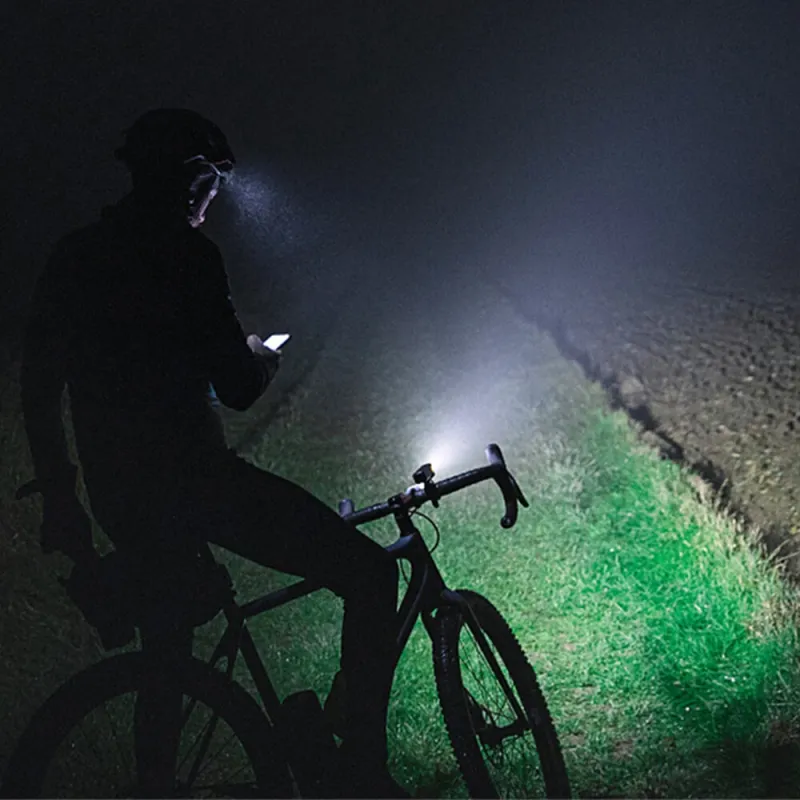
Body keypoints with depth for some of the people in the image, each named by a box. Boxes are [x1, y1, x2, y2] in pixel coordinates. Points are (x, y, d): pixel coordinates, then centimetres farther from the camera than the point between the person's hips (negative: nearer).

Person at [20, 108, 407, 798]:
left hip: (120, 500, 9)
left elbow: (38, 388, 17)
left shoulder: (73, 257, 13)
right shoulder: (185, 252, -10)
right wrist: (264, 357, 10)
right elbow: (237, 389, -13)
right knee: (369, 570, -5)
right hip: (190, 480, -8)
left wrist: (60, 497, 26)